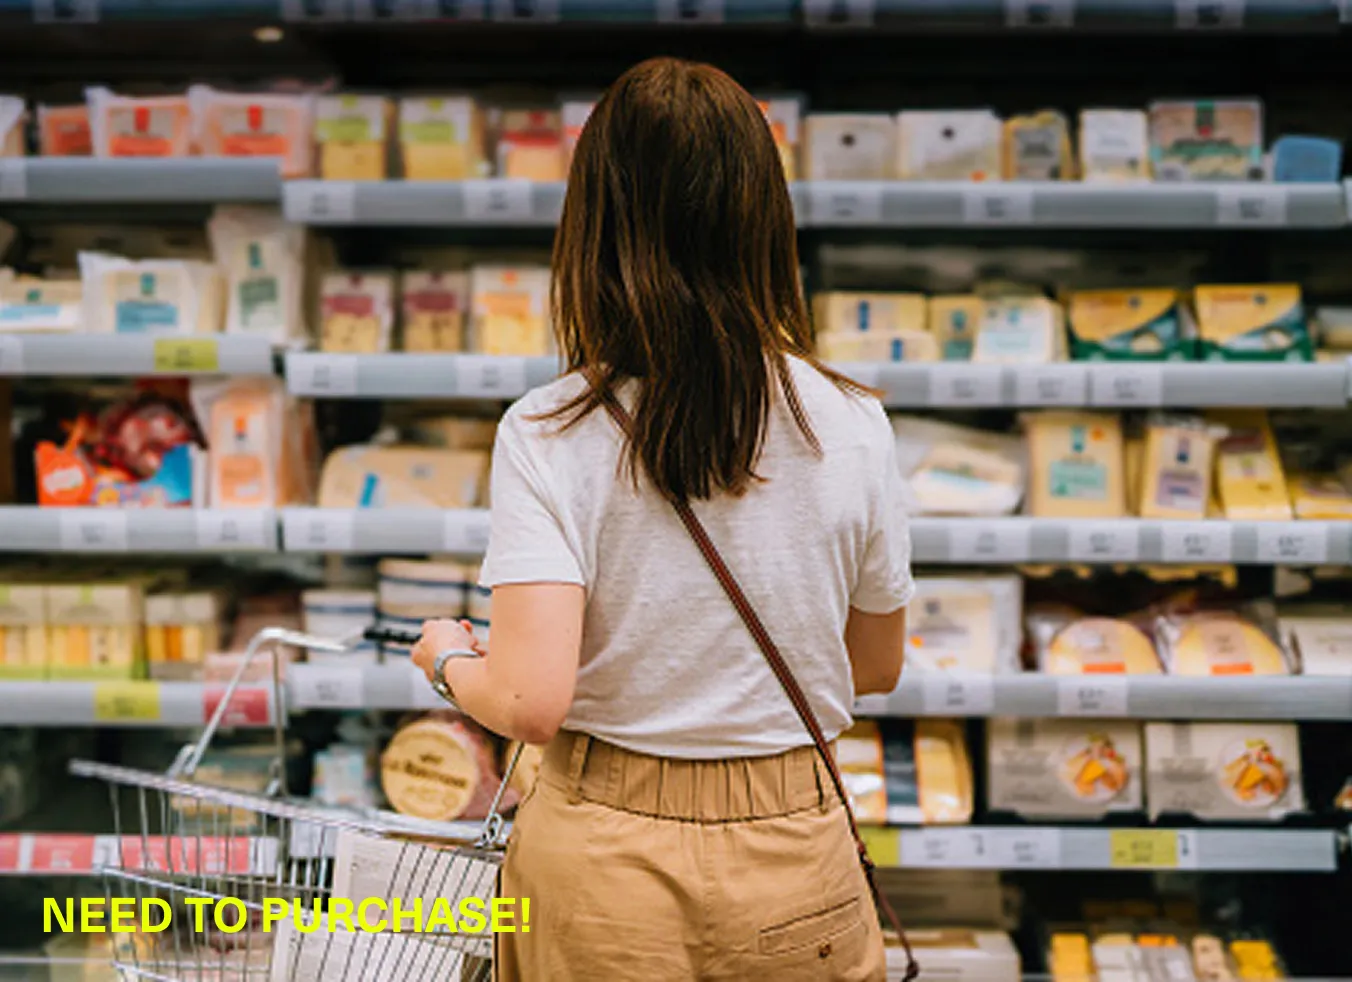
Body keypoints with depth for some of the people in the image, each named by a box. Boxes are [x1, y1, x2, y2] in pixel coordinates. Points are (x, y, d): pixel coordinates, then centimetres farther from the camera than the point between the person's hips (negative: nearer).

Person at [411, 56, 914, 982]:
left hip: (605, 868, -1)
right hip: (796, 858, 2)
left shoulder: (551, 435, -16)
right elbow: (877, 666, 5)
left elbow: (529, 703, -22)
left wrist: (449, 657, -1)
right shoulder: (852, 424, -7)